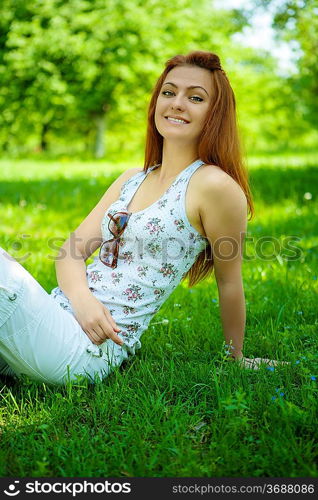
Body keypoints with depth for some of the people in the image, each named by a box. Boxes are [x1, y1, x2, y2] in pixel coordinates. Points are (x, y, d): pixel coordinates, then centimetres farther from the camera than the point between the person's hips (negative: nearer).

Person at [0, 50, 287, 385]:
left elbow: (229, 282, 0)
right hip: (58, 311, 8)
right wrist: (81, 296, -12)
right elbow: (72, 250, 9)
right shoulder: (132, 180, 14)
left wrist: (235, 357, 10)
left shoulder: (214, 185, -9)